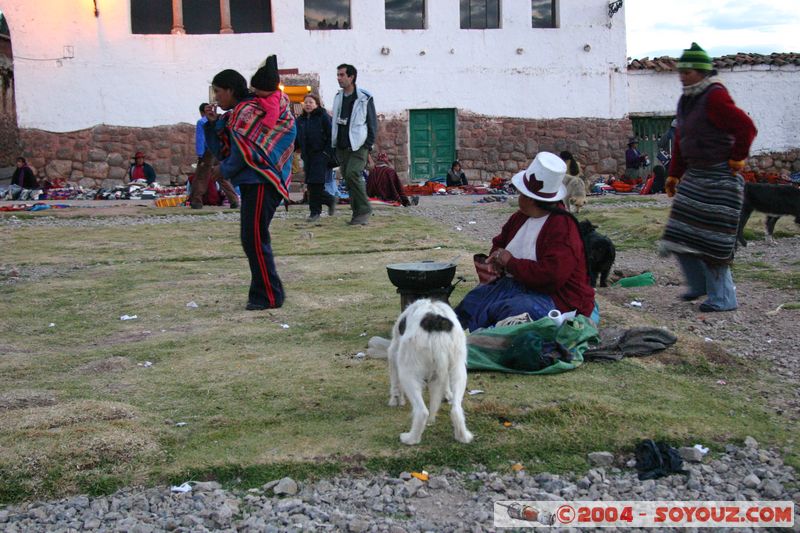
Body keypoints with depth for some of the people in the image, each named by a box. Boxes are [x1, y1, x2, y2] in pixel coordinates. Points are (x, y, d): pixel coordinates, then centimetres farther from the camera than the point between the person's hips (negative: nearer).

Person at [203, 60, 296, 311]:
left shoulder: (248, 110, -11)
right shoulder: (238, 113, 18)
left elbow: (243, 154, -16)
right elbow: (222, 150, 18)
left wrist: (226, 170, 1)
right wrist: (213, 123, 7)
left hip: (260, 183, -10)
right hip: (252, 182, 10)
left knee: (254, 239, -8)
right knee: (252, 239, 13)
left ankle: (268, 296, -2)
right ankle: (263, 292, 21)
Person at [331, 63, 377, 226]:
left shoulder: (365, 98, -5)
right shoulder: (338, 97, 12)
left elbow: (373, 124, -2)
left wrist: (368, 146, -8)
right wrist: (334, 143, 10)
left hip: (358, 146, -6)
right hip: (341, 147, 6)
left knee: (352, 174, -21)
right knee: (348, 178, 5)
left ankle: (364, 210, -10)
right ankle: (358, 213, 13)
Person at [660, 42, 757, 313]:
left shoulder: (715, 97, -16)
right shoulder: (687, 100, 13)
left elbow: (746, 127, -23)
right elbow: (680, 141, 20)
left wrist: (737, 158, -13)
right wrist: (674, 174, 19)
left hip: (720, 178, -9)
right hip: (694, 176, 9)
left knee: (713, 239, -5)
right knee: (681, 236, 10)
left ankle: (723, 298, 6)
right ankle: (700, 284, 28)